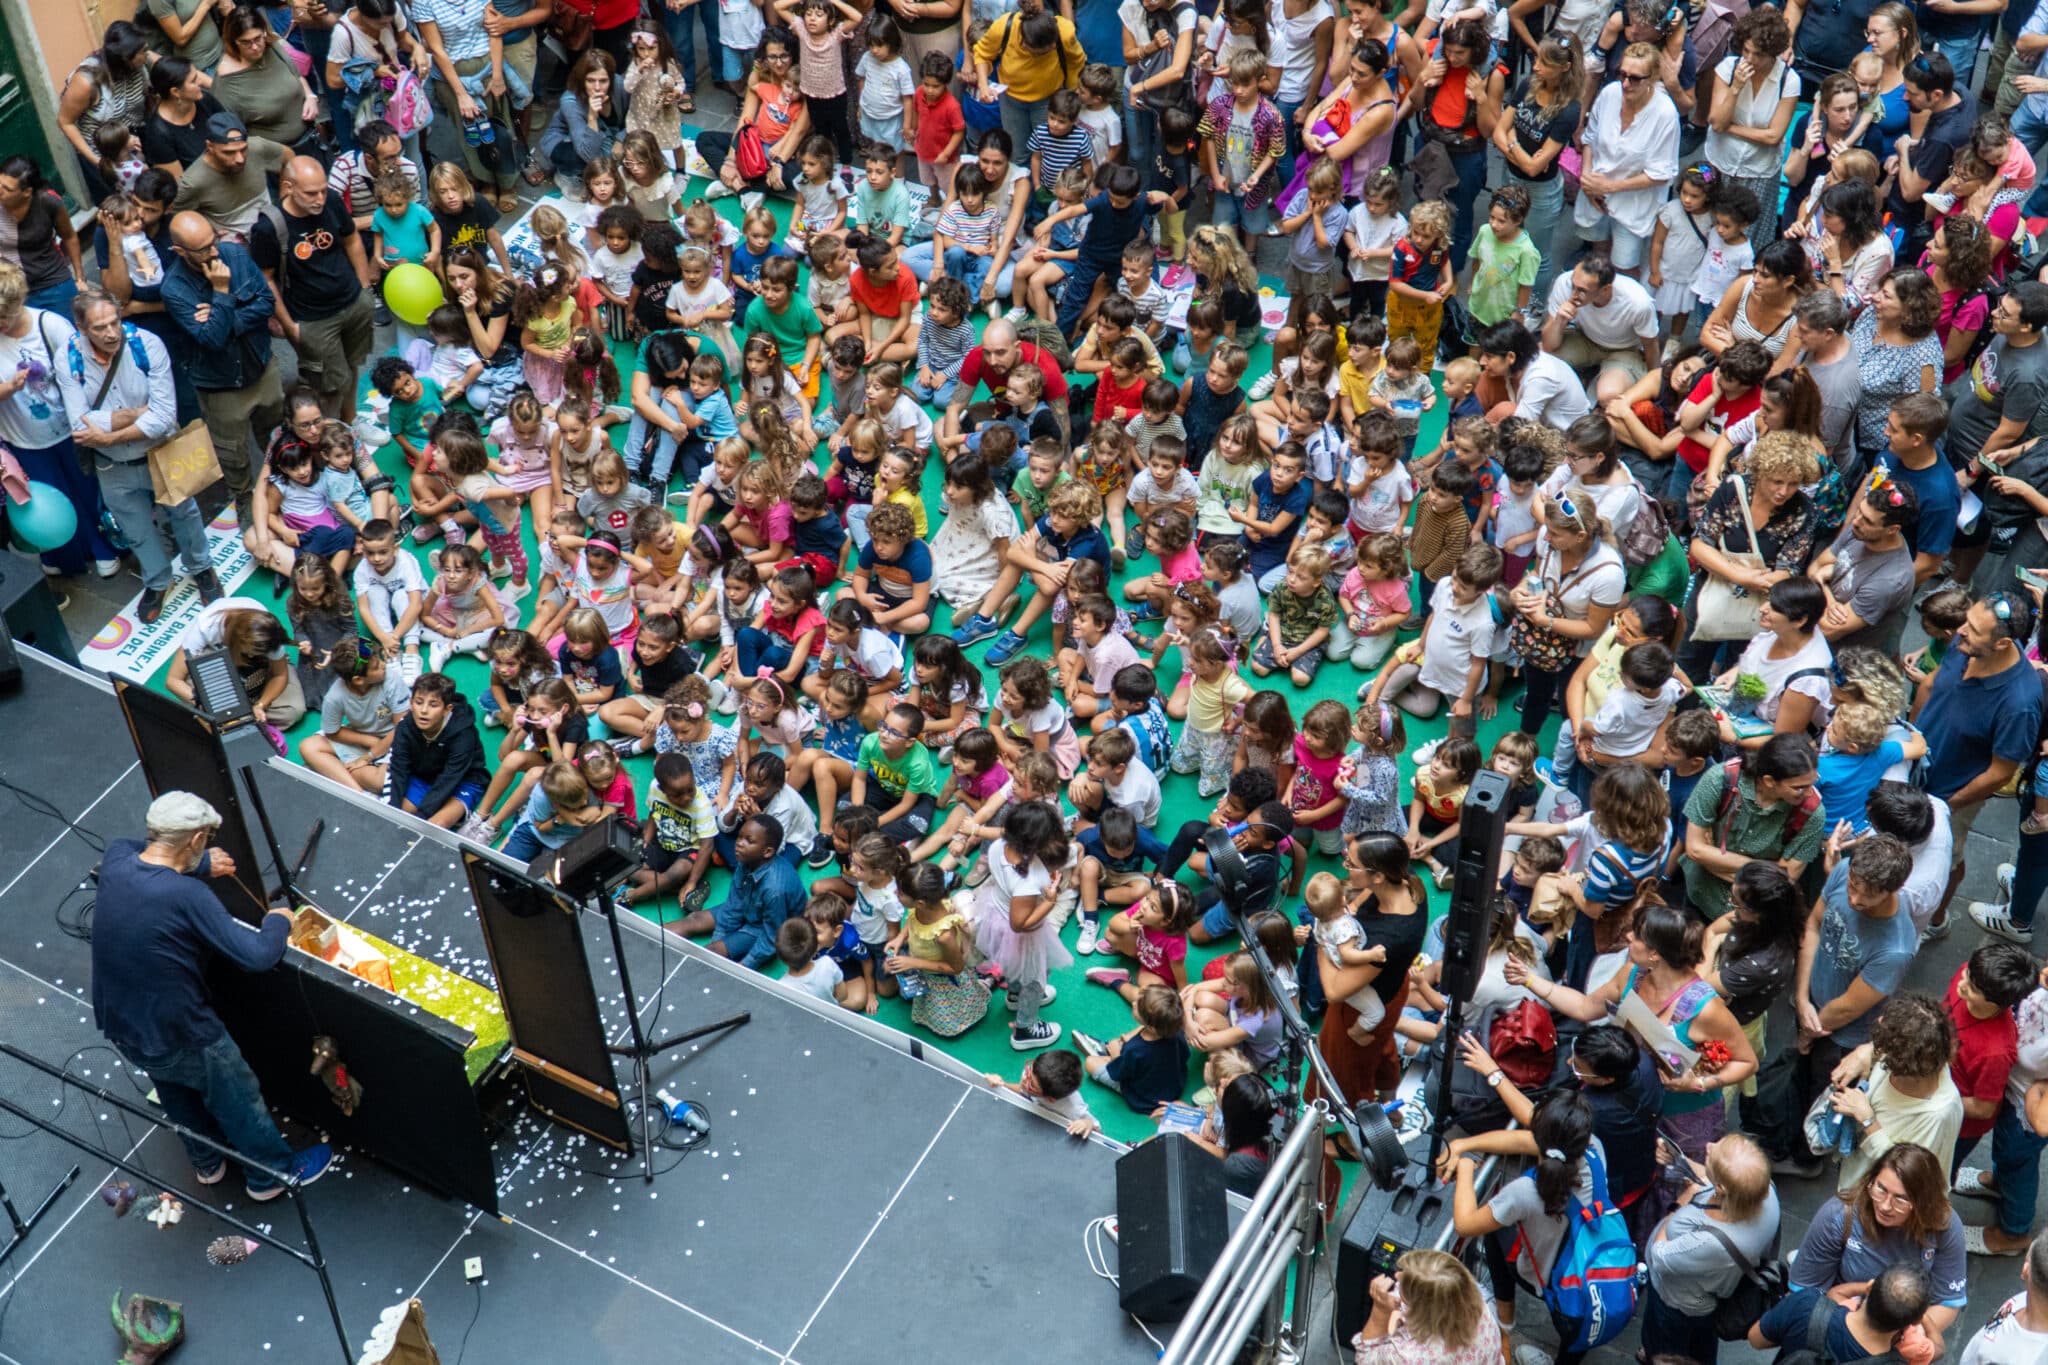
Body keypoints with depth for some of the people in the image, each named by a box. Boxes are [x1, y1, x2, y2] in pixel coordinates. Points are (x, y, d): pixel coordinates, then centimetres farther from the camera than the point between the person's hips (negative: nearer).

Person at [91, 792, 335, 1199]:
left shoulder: (115, 861, -13)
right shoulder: (188, 897, -33)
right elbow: (258, 955, -30)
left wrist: (199, 865, 6)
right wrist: (278, 921, -10)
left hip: (118, 1025, 7)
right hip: (180, 1038, -7)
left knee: (178, 1094, 34)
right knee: (238, 1099, 21)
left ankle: (207, 1161, 58)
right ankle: (274, 1173, 43)